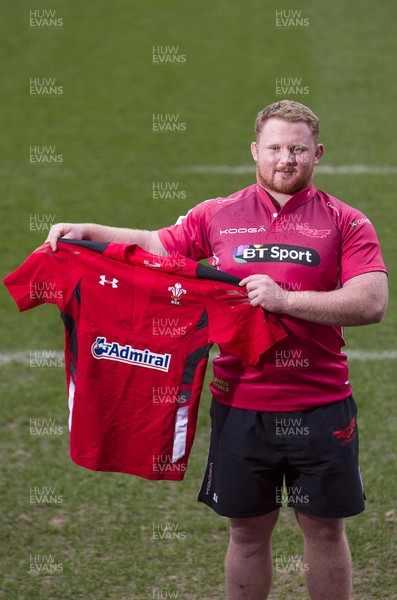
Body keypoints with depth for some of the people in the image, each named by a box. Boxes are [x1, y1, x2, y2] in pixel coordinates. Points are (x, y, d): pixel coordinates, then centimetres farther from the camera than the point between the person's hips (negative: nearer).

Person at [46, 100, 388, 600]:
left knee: (325, 530, 8)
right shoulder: (219, 216, 6)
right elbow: (155, 246, 19)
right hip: (240, 404, 2)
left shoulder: (345, 223, -3)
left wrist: (285, 299, -20)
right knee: (248, 531, 11)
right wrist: (87, 232, 7)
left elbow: (371, 304, -14)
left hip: (321, 408, -2)